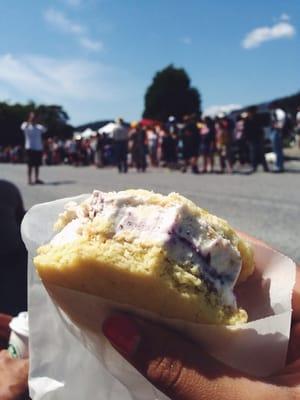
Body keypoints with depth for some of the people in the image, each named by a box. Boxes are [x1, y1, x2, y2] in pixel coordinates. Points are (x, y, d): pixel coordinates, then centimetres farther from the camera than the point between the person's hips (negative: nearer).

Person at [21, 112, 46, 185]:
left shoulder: (39, 126, 11)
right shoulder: (26, 125, -2)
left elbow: (44, 129, -6)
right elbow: (23, 127, -24)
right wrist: (29, 121, -36)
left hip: (39, 148, 4)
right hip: (30, 148, -4)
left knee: (37, 164, 8)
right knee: (30, 165, -5)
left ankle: (37, 179, 15)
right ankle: (29, 180, -4)